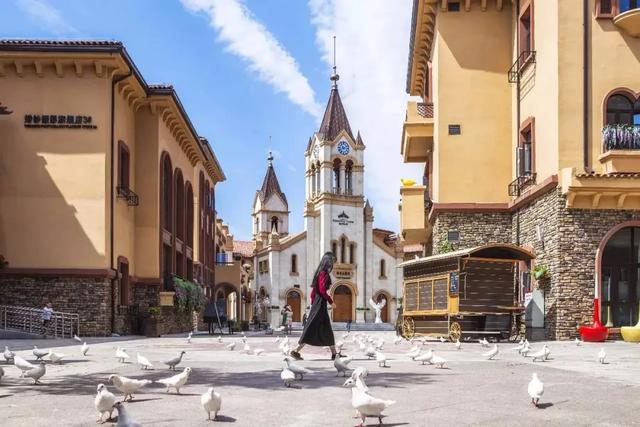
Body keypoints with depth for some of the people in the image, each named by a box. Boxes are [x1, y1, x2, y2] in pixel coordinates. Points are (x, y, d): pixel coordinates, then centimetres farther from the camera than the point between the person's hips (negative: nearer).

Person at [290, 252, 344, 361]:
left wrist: (313, 303, 19)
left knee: (327, 331, 11)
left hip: (317, 303, 10)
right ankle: (296, 351, -6)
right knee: (311, 329, -7)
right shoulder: (324, 273, -13)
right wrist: (331, 301, -12)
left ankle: (334, 354, 14)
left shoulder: (320, 273, 14)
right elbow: (322, 290, -21)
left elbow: (314, 290, 17)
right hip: (321, 304, -10)